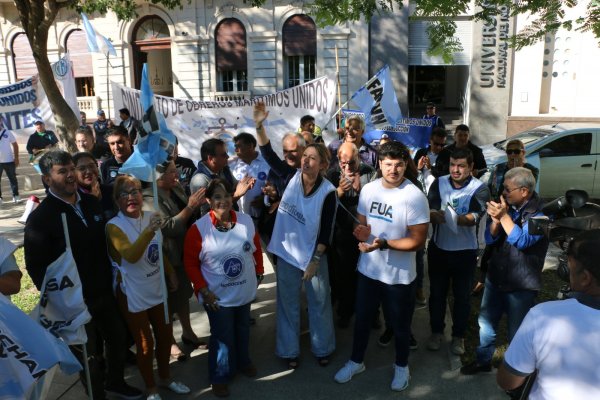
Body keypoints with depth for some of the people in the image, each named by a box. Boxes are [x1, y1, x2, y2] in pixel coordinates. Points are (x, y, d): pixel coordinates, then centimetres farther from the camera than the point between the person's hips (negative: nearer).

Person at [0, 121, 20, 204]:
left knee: (13, 179, 9)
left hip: (9, 160, 0)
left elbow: (15, 145, 8)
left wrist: (16, 158, 2)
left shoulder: (7, 132, 2)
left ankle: (16, 195, 17)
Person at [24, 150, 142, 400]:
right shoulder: (40, 218, -16)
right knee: (88, 354, 12)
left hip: (105, 293, 6)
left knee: (118, 339, 20)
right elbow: (36, 267, -16)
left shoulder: (91, 202, 1)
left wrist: (113, 276, 7)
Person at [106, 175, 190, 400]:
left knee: (165, 335, 18)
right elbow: (131, 255, -35)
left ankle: (165, 378, 41)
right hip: (133, 294, -5)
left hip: (157, 288, 6)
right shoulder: (114, 226, -18)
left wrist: (171, 274, 16)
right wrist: (149, 231, -48)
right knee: (145, 343, 8)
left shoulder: (150, 217, -2)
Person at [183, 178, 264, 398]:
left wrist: (259, 272, 8)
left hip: (245, 291, 4)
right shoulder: (198, 228, -19)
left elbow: (256, 248, 5)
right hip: (218, 296, -4)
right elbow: (190, 263, -12)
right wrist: (203, 290, -15)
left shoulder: (246, 221, -10)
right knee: (222, 336, 9)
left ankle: (243, 361, 52)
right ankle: (219, 376, 34)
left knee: (242, 329, 25)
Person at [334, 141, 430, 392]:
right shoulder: (368, 189, -3)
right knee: (362, 319, 20)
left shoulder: (415, 197, -20)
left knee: (400, 325, 17)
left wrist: (384, 244, -30)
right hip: (368, 269, 5)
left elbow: (418, 241, -19)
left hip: (399, 275, -4)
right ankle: (356, 361, 43)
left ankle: (401, 366, 43)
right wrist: (362, 232, -15)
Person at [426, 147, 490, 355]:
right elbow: (430, 211, -14)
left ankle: (458, 336, 32)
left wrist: (450, 217, -43)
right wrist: (434, 215, -38)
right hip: (438, 248, 2)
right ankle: (437, 332, 34)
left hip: (465, 252, -2)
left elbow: (474, 217, -26)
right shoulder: (439, 184, -3)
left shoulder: (480, 189, -11)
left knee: (462, 296, 13)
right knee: (437, 293, 15)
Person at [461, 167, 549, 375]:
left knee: (516, 333, 12)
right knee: (486, 322, 19)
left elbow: (523, 241, -27)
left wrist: (504, 216, -34)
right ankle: (483, 360, 39)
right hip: (495, 278, 6)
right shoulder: (507, 206, 2)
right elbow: (490, 239, -2)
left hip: (521, 286, -6)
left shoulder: (540, 214, -15)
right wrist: (495, 219, -21)